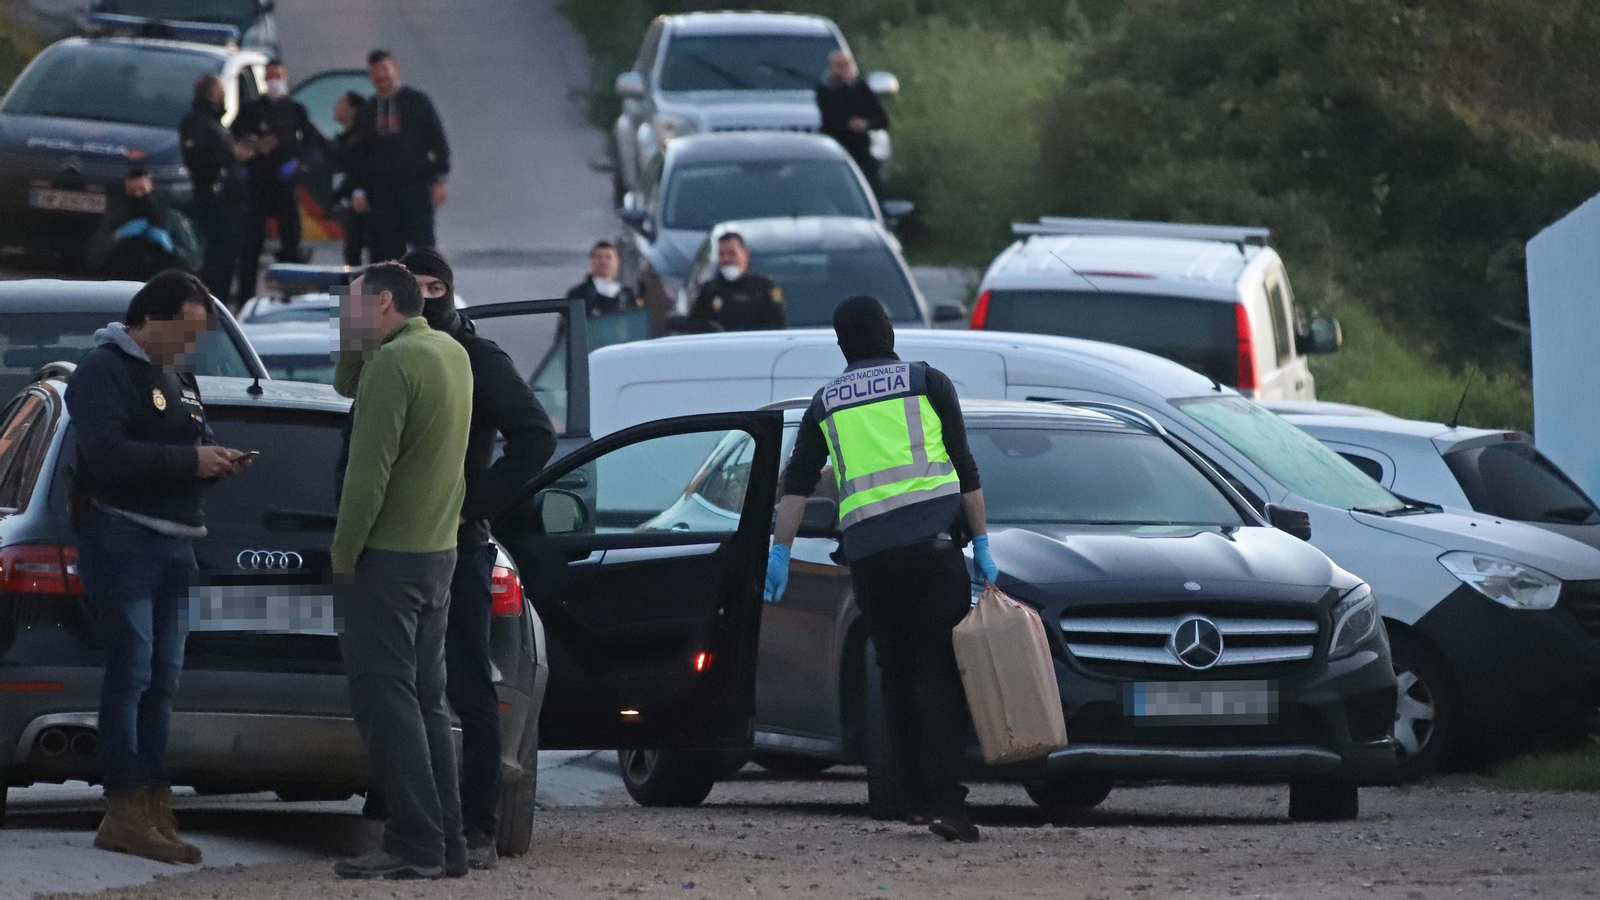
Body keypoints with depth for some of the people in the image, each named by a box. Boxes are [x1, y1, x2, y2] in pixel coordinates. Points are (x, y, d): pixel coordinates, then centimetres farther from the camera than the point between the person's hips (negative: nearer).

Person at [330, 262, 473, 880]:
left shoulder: (393, 362, -15)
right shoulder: (452, 355, 14)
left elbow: (369, 470, -20)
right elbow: (347, 387, 22)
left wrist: (343, 552, -13)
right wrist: (353, 340, 7)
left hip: (387, 555, -9)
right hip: (439, 552, 9)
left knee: (385, 700, -8)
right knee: (424, 701, 12)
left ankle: (414, 844, -13)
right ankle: (445, 841, 11)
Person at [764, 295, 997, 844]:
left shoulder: (826, 403, 16)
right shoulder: (928, 383, 8)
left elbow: (797, 483, 10)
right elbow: (964, 468, 5)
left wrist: (779, 553, 11)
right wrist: (981, 543, 7)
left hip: (867, 551, 3)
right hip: (932, 539, -3)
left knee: (897, 672, 12)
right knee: (941, 670, -7)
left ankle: (919, 796, 8)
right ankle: (944, 798, -19)